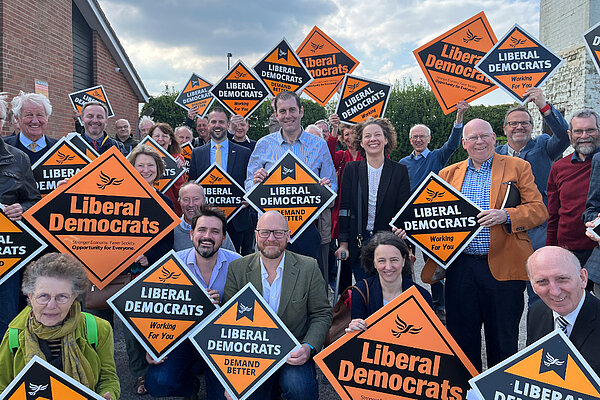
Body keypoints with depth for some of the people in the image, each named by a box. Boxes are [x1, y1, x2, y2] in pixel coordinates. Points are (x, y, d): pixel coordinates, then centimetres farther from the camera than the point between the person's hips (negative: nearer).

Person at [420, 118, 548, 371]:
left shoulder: (518, 167, 6)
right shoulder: (448, 174, 14)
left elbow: (539, 210, 0)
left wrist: (505, 215, -18)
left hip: (502, 267, -2)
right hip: (460, 267, 3)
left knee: (503, 342, 8)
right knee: (461, 339, 10)